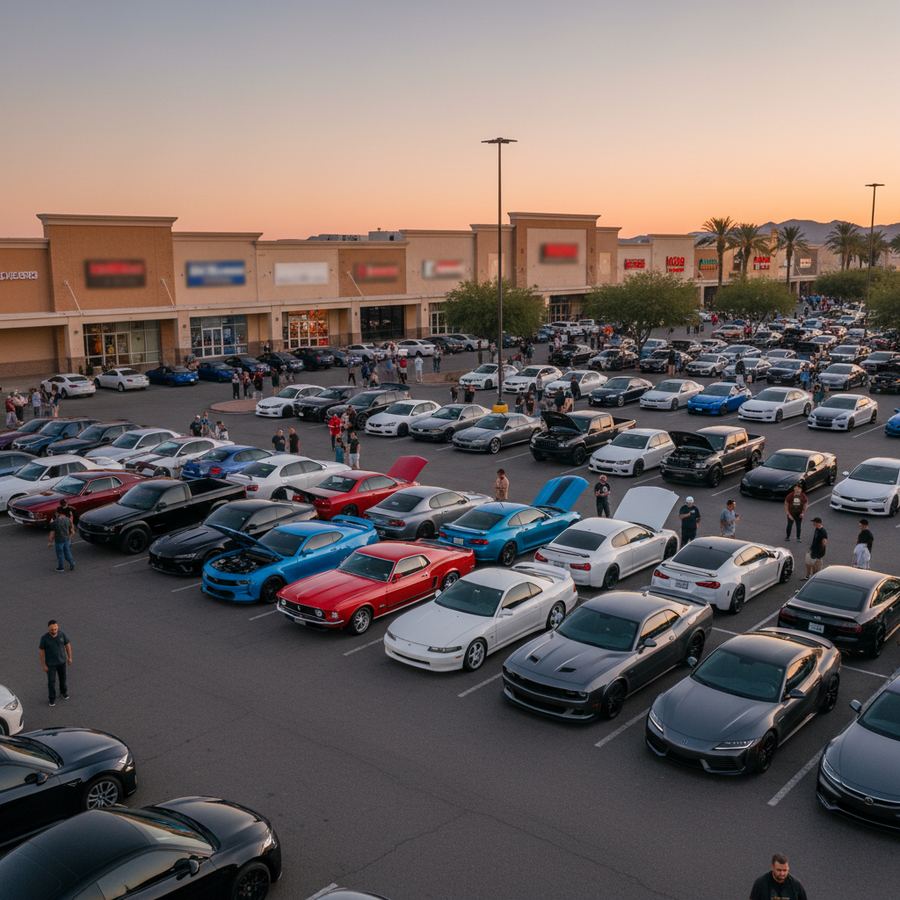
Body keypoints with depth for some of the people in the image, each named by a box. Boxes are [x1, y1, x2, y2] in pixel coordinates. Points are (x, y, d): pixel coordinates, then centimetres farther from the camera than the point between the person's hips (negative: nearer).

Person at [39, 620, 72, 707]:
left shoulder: (62, 634, -17)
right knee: (51, 681, 9)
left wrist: (69, 657, 4)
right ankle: (52, 698, 30)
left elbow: (67, 645, -3)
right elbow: (41, 651, -14)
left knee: (63, 678, 20)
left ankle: (63, 692, 47)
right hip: (50, 663, -2)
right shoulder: (44, 637, -24)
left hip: (62, 661, 2)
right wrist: (43, 665, -11)